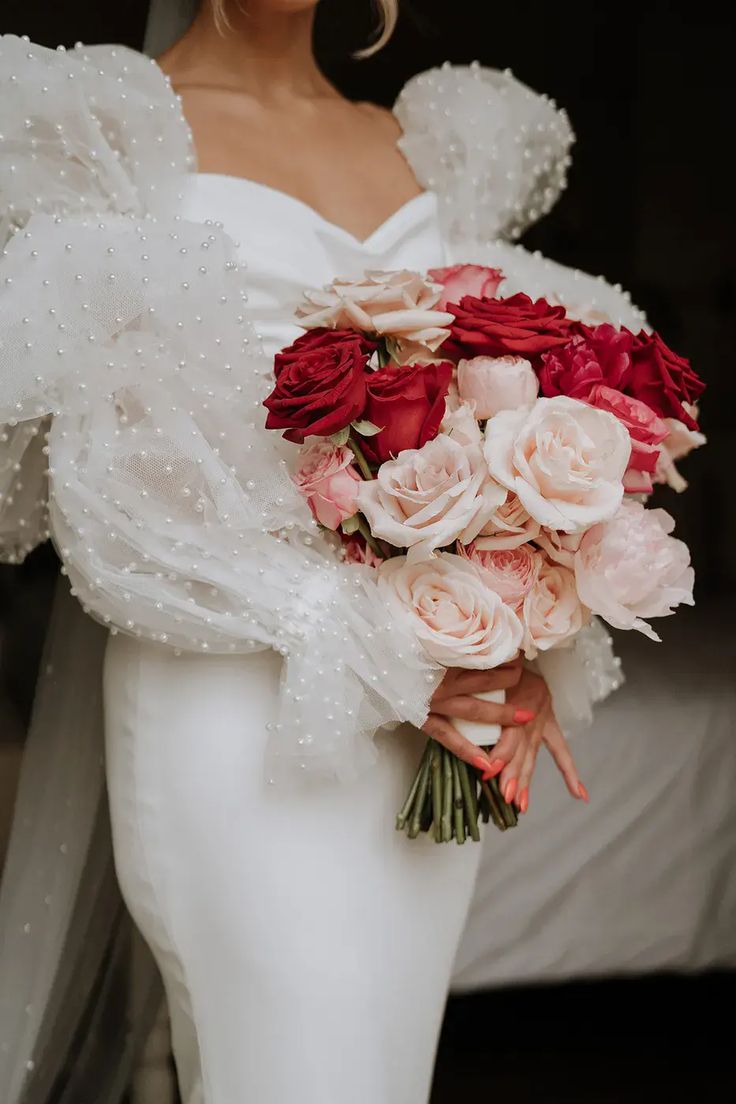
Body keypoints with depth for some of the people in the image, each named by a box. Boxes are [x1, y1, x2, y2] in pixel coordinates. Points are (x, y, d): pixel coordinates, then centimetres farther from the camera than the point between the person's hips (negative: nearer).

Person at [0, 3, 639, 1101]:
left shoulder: (428, 147, 17)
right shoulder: (120, 133, 1)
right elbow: (118, 481, -8)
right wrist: (358, 641, -15)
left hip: (444, 707, 6)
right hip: (241, 705, -5)